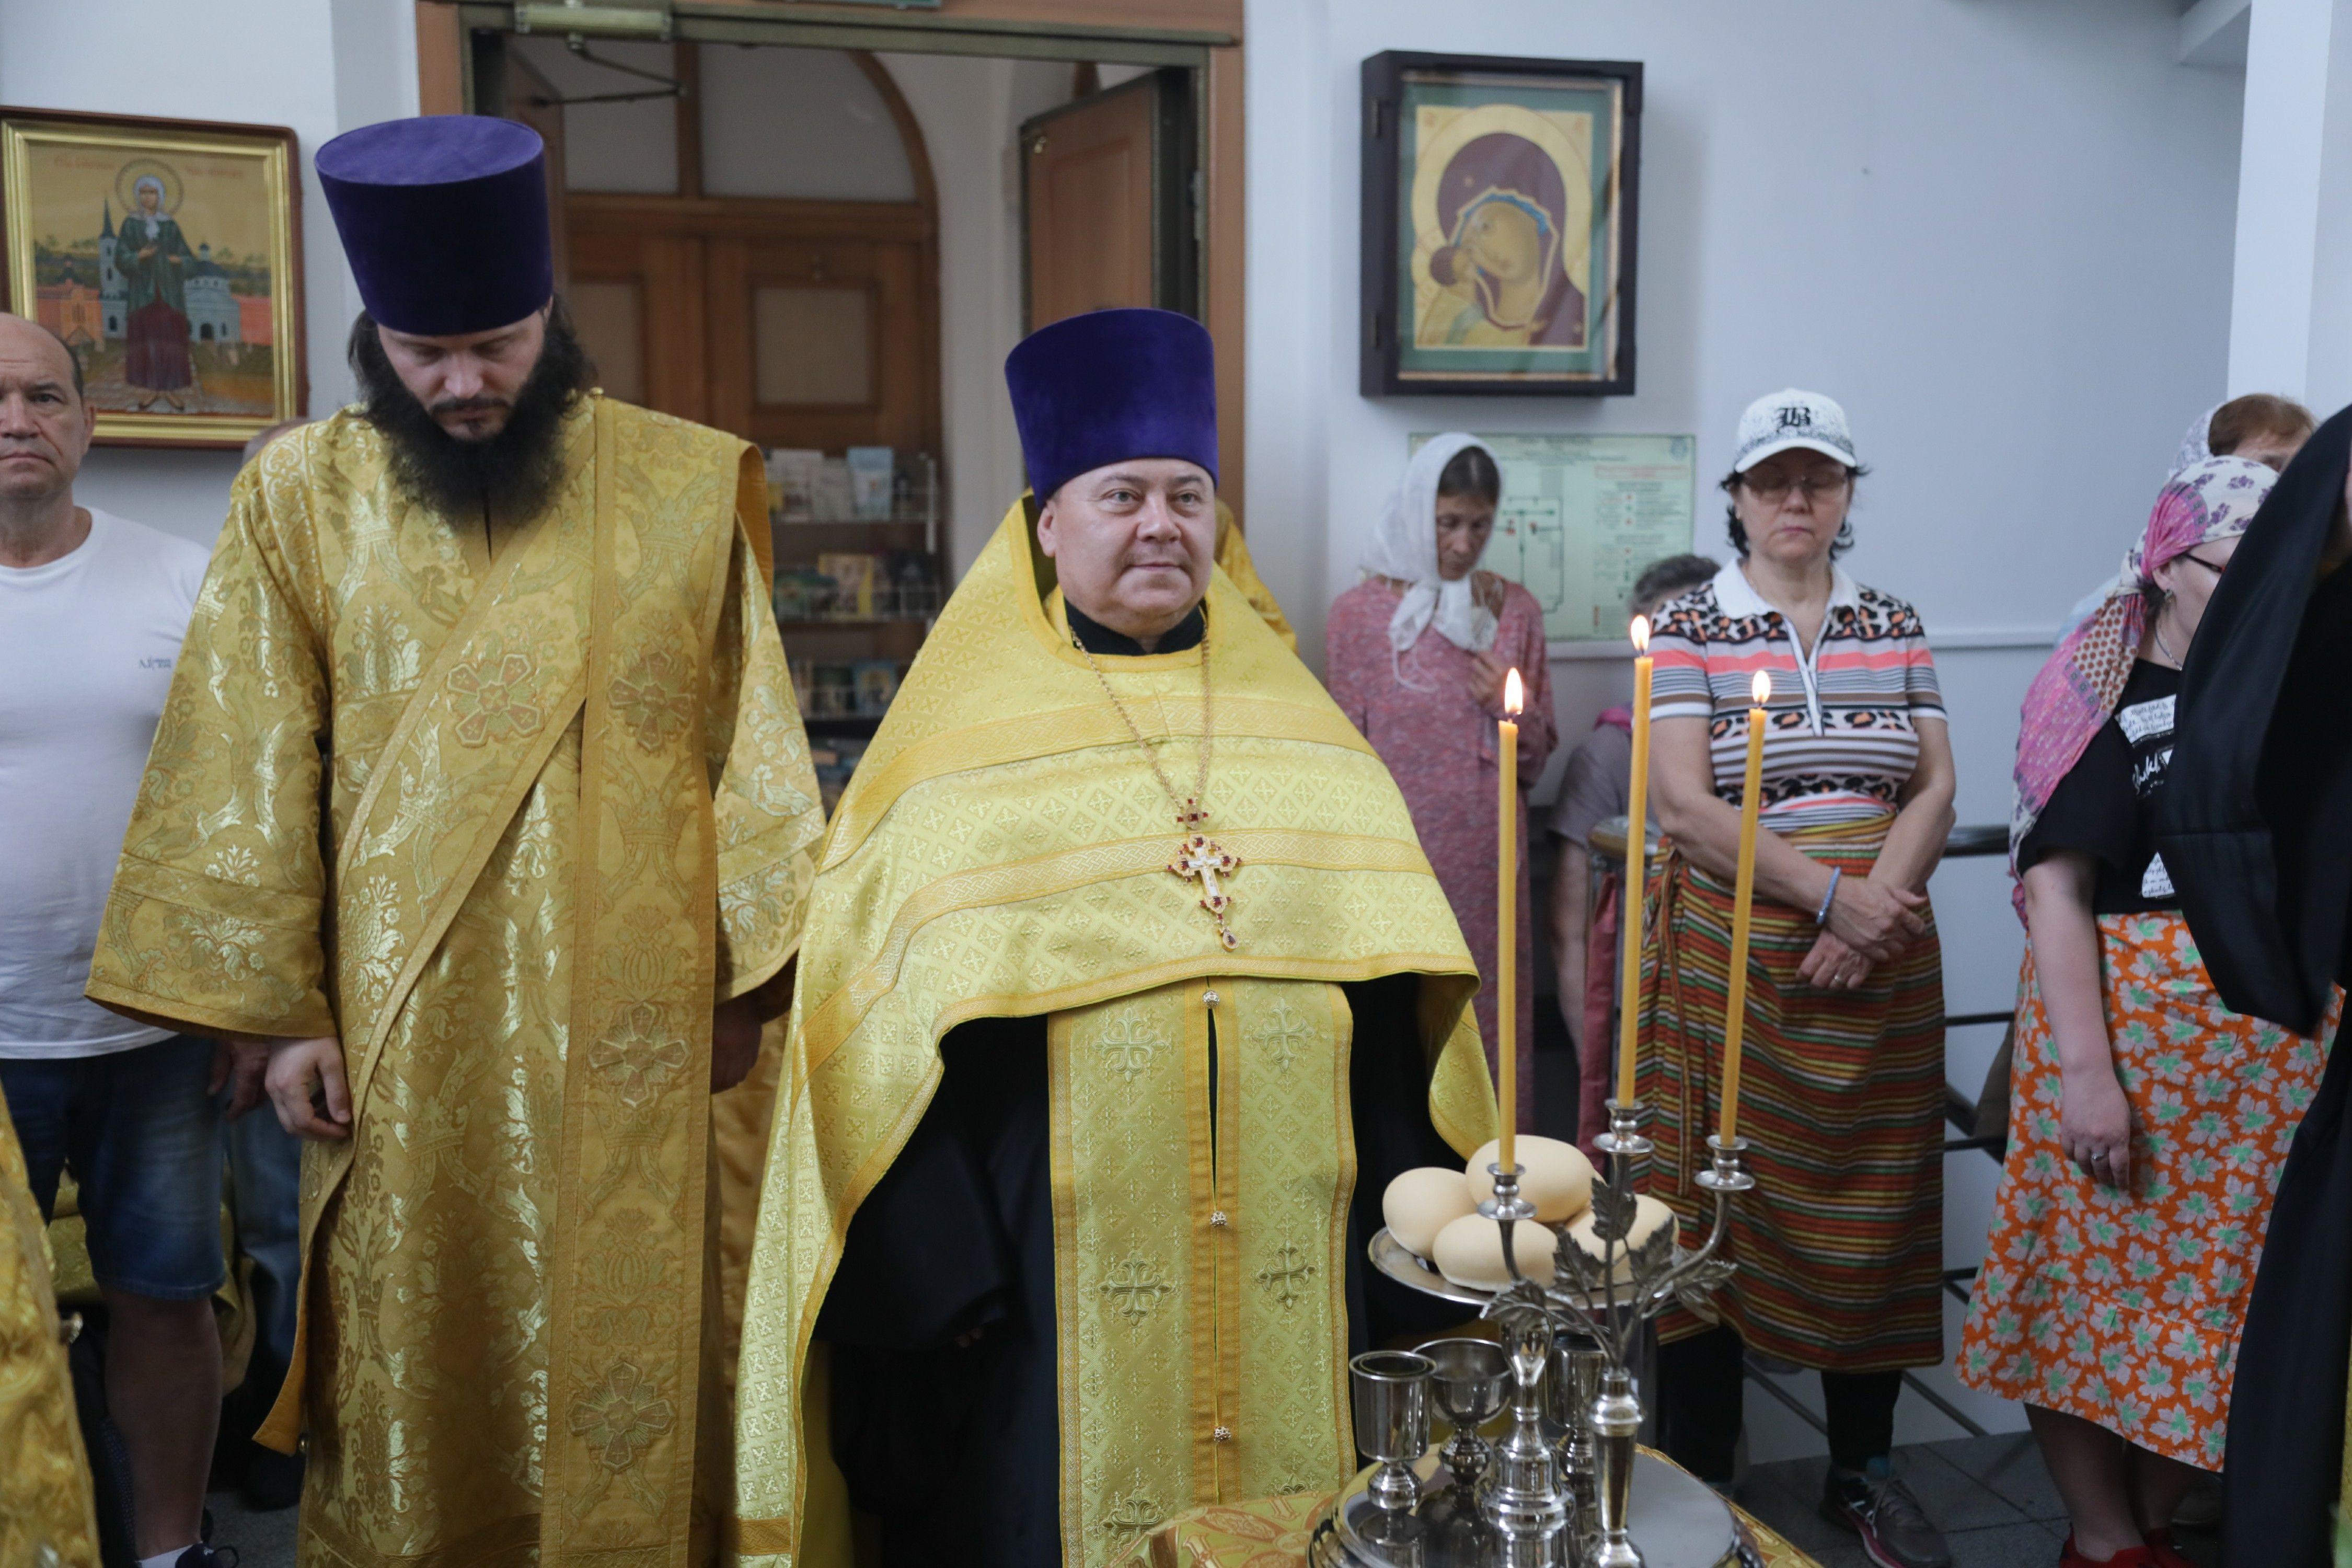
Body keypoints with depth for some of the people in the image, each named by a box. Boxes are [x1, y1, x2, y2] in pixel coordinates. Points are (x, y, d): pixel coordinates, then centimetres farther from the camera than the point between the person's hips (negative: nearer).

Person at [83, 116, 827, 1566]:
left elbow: (750, 749, 0)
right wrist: (275, 1010, -1)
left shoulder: (689, 491, -1)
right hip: (401, 1017, 1)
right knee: (413, 1350, 11)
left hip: (631, 1010, 0)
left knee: (624, 1329, 8)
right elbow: (250, 777, 2)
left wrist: (744, 980, -2)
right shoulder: (303, 500, 1)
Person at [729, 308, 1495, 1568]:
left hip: (1295, 1286, 3)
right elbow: (888, 1025, -4)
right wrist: (939, 1274, -10)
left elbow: (1398, 1010, 8)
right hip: (1057, 1288, -3)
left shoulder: (1303, 734, 10)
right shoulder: (961, 744, 0)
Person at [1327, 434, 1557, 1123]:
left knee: (1491, 1028, 5)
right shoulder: (1358, 612, 0)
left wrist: (1513, 711, -8)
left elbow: (1538, 756, 13)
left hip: (1487, 855, 2)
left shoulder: (1515, 610, 7)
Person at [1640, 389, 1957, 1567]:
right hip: (1727, 963, -3)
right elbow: (1683, 805, -10)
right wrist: (1828, 893, -17)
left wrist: (1878, 905, -12)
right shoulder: (1687, 627, -1)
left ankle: (1862, 1472, 26)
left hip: (1880, 971, 3)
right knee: (1713, 1208, 0)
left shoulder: (1894, 625, 11)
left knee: (1869, 1214, 9)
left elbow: (1936, 787, 5)